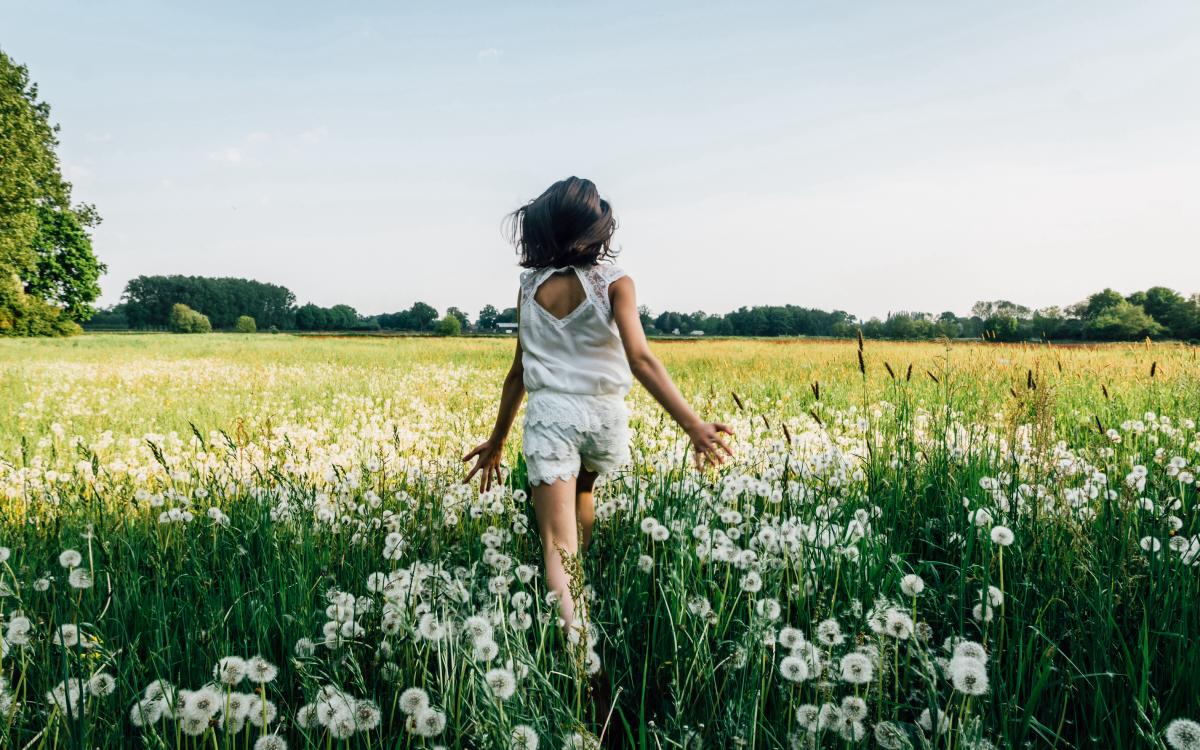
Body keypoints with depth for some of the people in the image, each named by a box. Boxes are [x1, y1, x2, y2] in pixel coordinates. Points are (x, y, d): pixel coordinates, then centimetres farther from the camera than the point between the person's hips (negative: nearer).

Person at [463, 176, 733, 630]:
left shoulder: (530, 286, 4)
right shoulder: (614, 282, -5)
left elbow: (519, 372, 7)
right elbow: (640, 360, -19)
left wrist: (497, 441, 17)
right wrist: (693, 425, -24)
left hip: (548, 413, 0)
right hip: (603, 414, 0)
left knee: (556, 545, -5)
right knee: (583, 487, 33)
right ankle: (578, 586, 44)